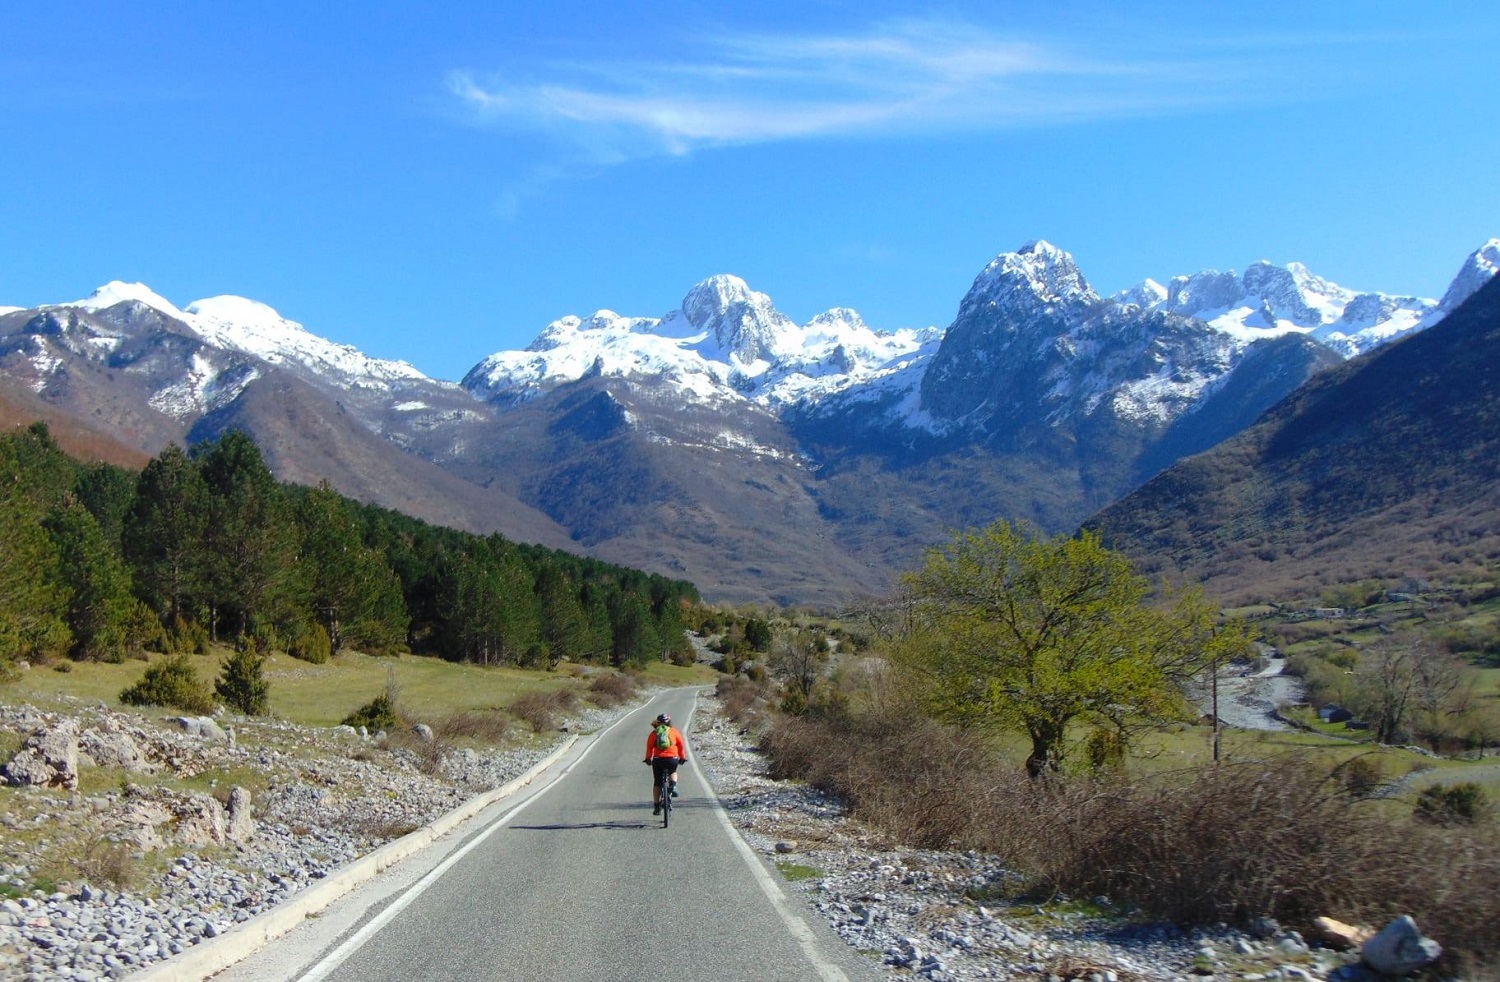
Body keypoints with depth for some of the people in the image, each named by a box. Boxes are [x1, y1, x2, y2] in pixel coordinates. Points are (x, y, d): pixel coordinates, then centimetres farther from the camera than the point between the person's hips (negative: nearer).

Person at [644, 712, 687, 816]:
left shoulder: (654, 733, 10)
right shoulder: (674, 731, 10)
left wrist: (648, 758, 20)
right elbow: (681, 745, 12)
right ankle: (674, 787, 7)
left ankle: (656, 807, 14)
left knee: (657, 783, 14)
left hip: (658, 760, 0)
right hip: (672, 759, 0)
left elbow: (649, 747, 7)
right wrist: (682, 757, 23)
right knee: (673, 772, 33)